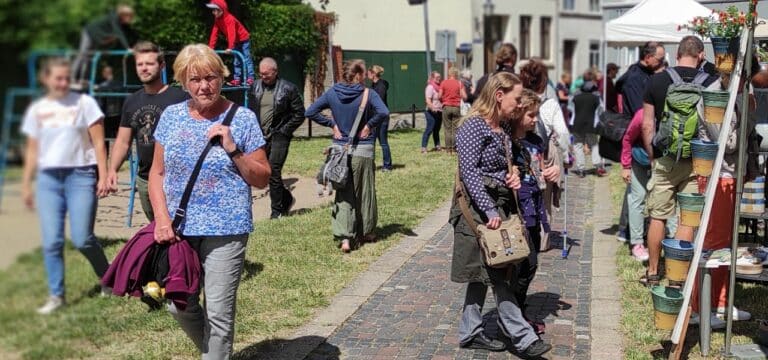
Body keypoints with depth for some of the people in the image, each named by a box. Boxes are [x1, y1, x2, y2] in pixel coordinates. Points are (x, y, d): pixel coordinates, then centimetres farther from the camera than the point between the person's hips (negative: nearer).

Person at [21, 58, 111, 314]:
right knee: (51, 241, -2)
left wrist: (103, 176, -7)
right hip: (48, 178, 3)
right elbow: (32, 151, 16)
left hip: (81, 175, -3)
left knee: (82, 239, -9)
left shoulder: (84, 103, 3)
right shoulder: (36, 110, 12)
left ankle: (108, 279, 16)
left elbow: (98, 142, 0)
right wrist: (26, 185, 13)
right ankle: (56, 296, 9)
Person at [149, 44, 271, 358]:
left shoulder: (242, 119, -5)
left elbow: (262, 179, -2)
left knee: (218, 313, 1)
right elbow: (157, 173, 7)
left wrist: (233, 150, -16)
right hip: (178, 228, 4)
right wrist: (162, 220, -6)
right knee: (179, 305, 12)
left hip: (226, 230, -3)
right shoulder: (171, 116, 4)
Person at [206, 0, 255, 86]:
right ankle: (237, 79, 14)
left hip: (244, 40, -9)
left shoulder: (230, 18, -29)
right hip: (236, 42, 9)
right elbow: (214, 33, -4)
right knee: (237, 61, 10)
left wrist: (230, 47, -45)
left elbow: (231, 33, -37)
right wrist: (211, 47, -10)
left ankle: (250, 79, -10)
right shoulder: (217, 20, -3)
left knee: (246, 60, -10)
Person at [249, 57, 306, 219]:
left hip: (278, 137, -5)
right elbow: (249, 108, 16)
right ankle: (287, 199, 29)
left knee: (273, 172, -7)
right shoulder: (255, 86, 8)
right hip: (260, 137, 5)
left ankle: (277, 210, 6)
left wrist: (284, 131, -8)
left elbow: (299, 114, -3)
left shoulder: (288, 88, -5)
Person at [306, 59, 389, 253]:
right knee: (364, 192, 13)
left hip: (339, 149, 3)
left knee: (343, 194, 6)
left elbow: (310, 112, -1)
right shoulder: (368, 94, -9)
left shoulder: (332, 93, 2)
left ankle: (344, 237, -6)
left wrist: (332, 124, 3)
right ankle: (366, 232, 28)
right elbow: (383, 112, -25)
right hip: (363, 151, -2)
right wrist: (369, 125, -9)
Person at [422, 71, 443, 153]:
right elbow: (428, 100, -21)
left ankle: (437, 146, 22)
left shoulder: (439, 87, 14)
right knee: (429, 129, -11)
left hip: (439, 112, 8)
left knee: (436, 130, 15)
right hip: (432, 112, -8)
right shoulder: (430, 87, -11)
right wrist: (432, 108, -35)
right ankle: (423, 148, -12)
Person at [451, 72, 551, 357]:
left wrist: (512, 178, 2)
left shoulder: (502, 130, 13)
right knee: (498, 275, -5)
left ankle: (470, 333, 20)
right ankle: (523, 337, -2)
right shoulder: (473, 126, -13)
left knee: (485, 274, 12)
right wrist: (490, 210, -23)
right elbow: (470, 171, -20)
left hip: (498, 207, 9)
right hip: (479, 209, -9)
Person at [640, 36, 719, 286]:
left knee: (658, 217, 10)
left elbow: (647, 126, 1)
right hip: (695, 161, -1)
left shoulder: (657, 81, -1)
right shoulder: (711, 82, -5)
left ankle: (652, 272, 18)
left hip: (664, 159, 1)